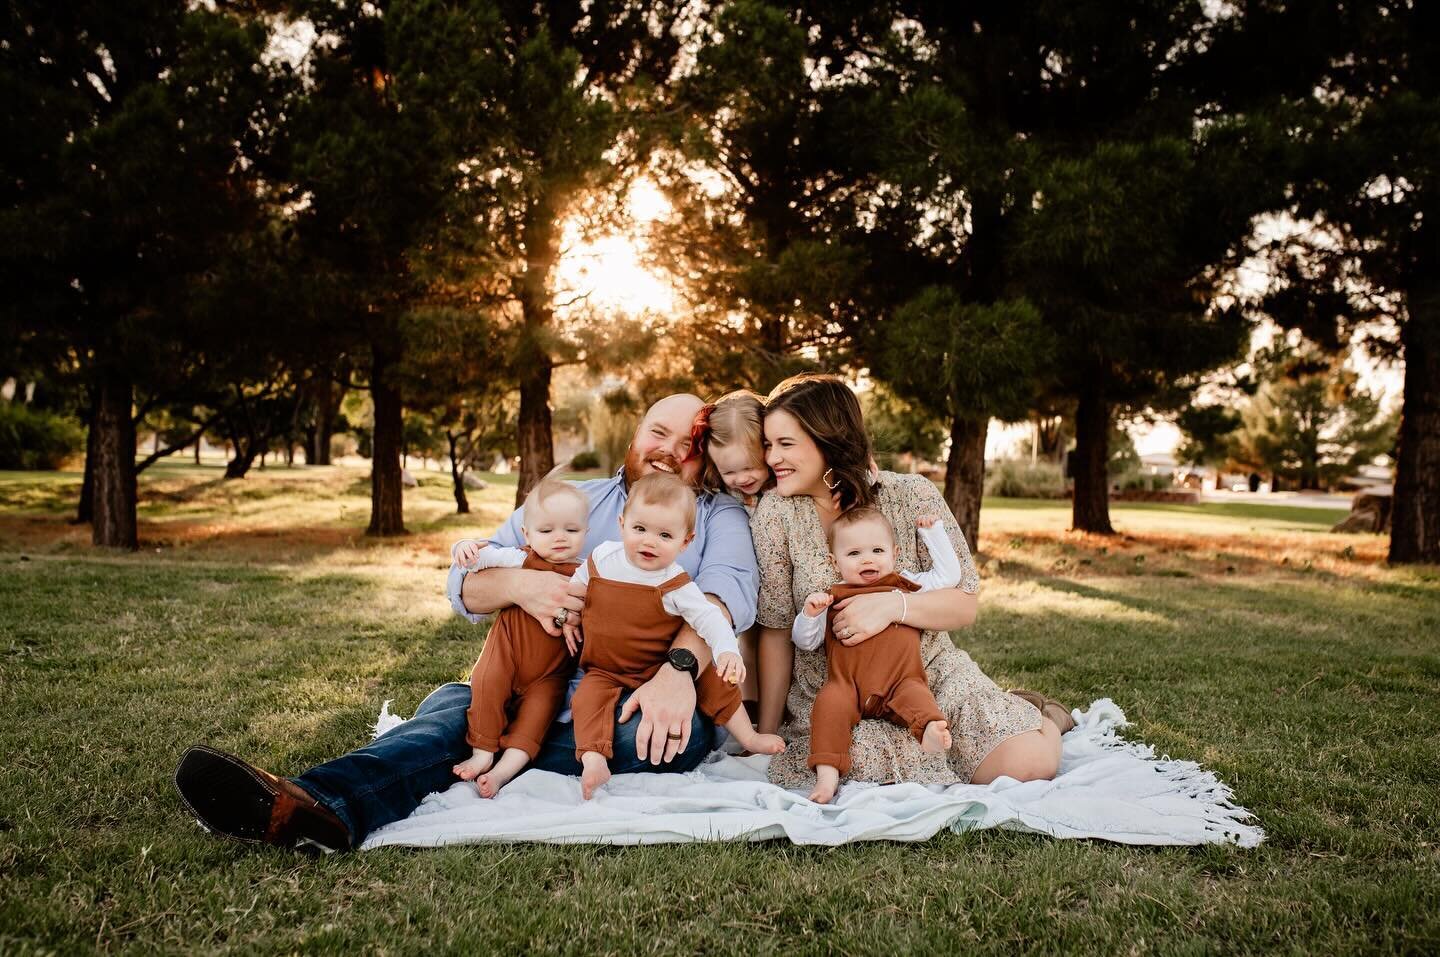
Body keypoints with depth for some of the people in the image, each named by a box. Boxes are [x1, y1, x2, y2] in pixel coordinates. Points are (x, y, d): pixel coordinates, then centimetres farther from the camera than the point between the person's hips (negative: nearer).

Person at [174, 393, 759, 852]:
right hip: (537, 695, 3)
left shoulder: (719, 517, 10)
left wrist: (679, 668, -35)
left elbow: (728, 589, -13)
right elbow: (463, 584, 4)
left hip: (637, 708, -3)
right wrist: (518, 584, -20)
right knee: (453, 704, -26)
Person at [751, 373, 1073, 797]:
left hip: (930, 676, -1)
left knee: (1029, 762, -19)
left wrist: (894, 604, -27)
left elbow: (965, 603, -7)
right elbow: (776, 629, -3)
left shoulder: (911, 496, -7)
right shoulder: (775, 513, -7)